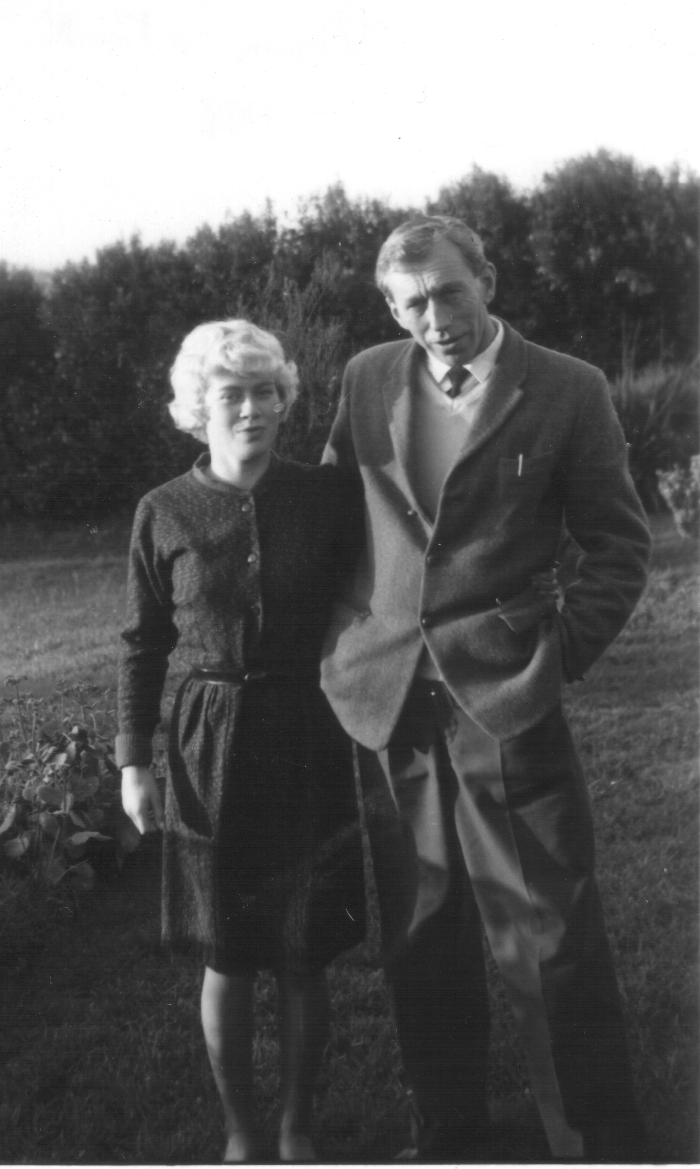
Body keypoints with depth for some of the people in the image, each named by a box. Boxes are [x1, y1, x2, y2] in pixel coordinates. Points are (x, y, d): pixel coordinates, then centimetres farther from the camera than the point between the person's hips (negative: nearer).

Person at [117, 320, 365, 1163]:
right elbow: (142, 644, 3)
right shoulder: (164, 513, -4)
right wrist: (132, 760, -1)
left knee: (303, 960, 10)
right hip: (211, 754, 0)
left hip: (309, 748, 1)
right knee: (226, 961, 10)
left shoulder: (324, 495, -4)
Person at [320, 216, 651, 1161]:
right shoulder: (368, 380, 9)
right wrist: (339, 642, 9)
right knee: (421, 944, 14)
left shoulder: (568, 391, -1)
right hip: (385, 697, 4)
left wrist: (561, 653, -5)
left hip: (502, 700, -3)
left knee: (553, 940, 1)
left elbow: (618, 545, 3)